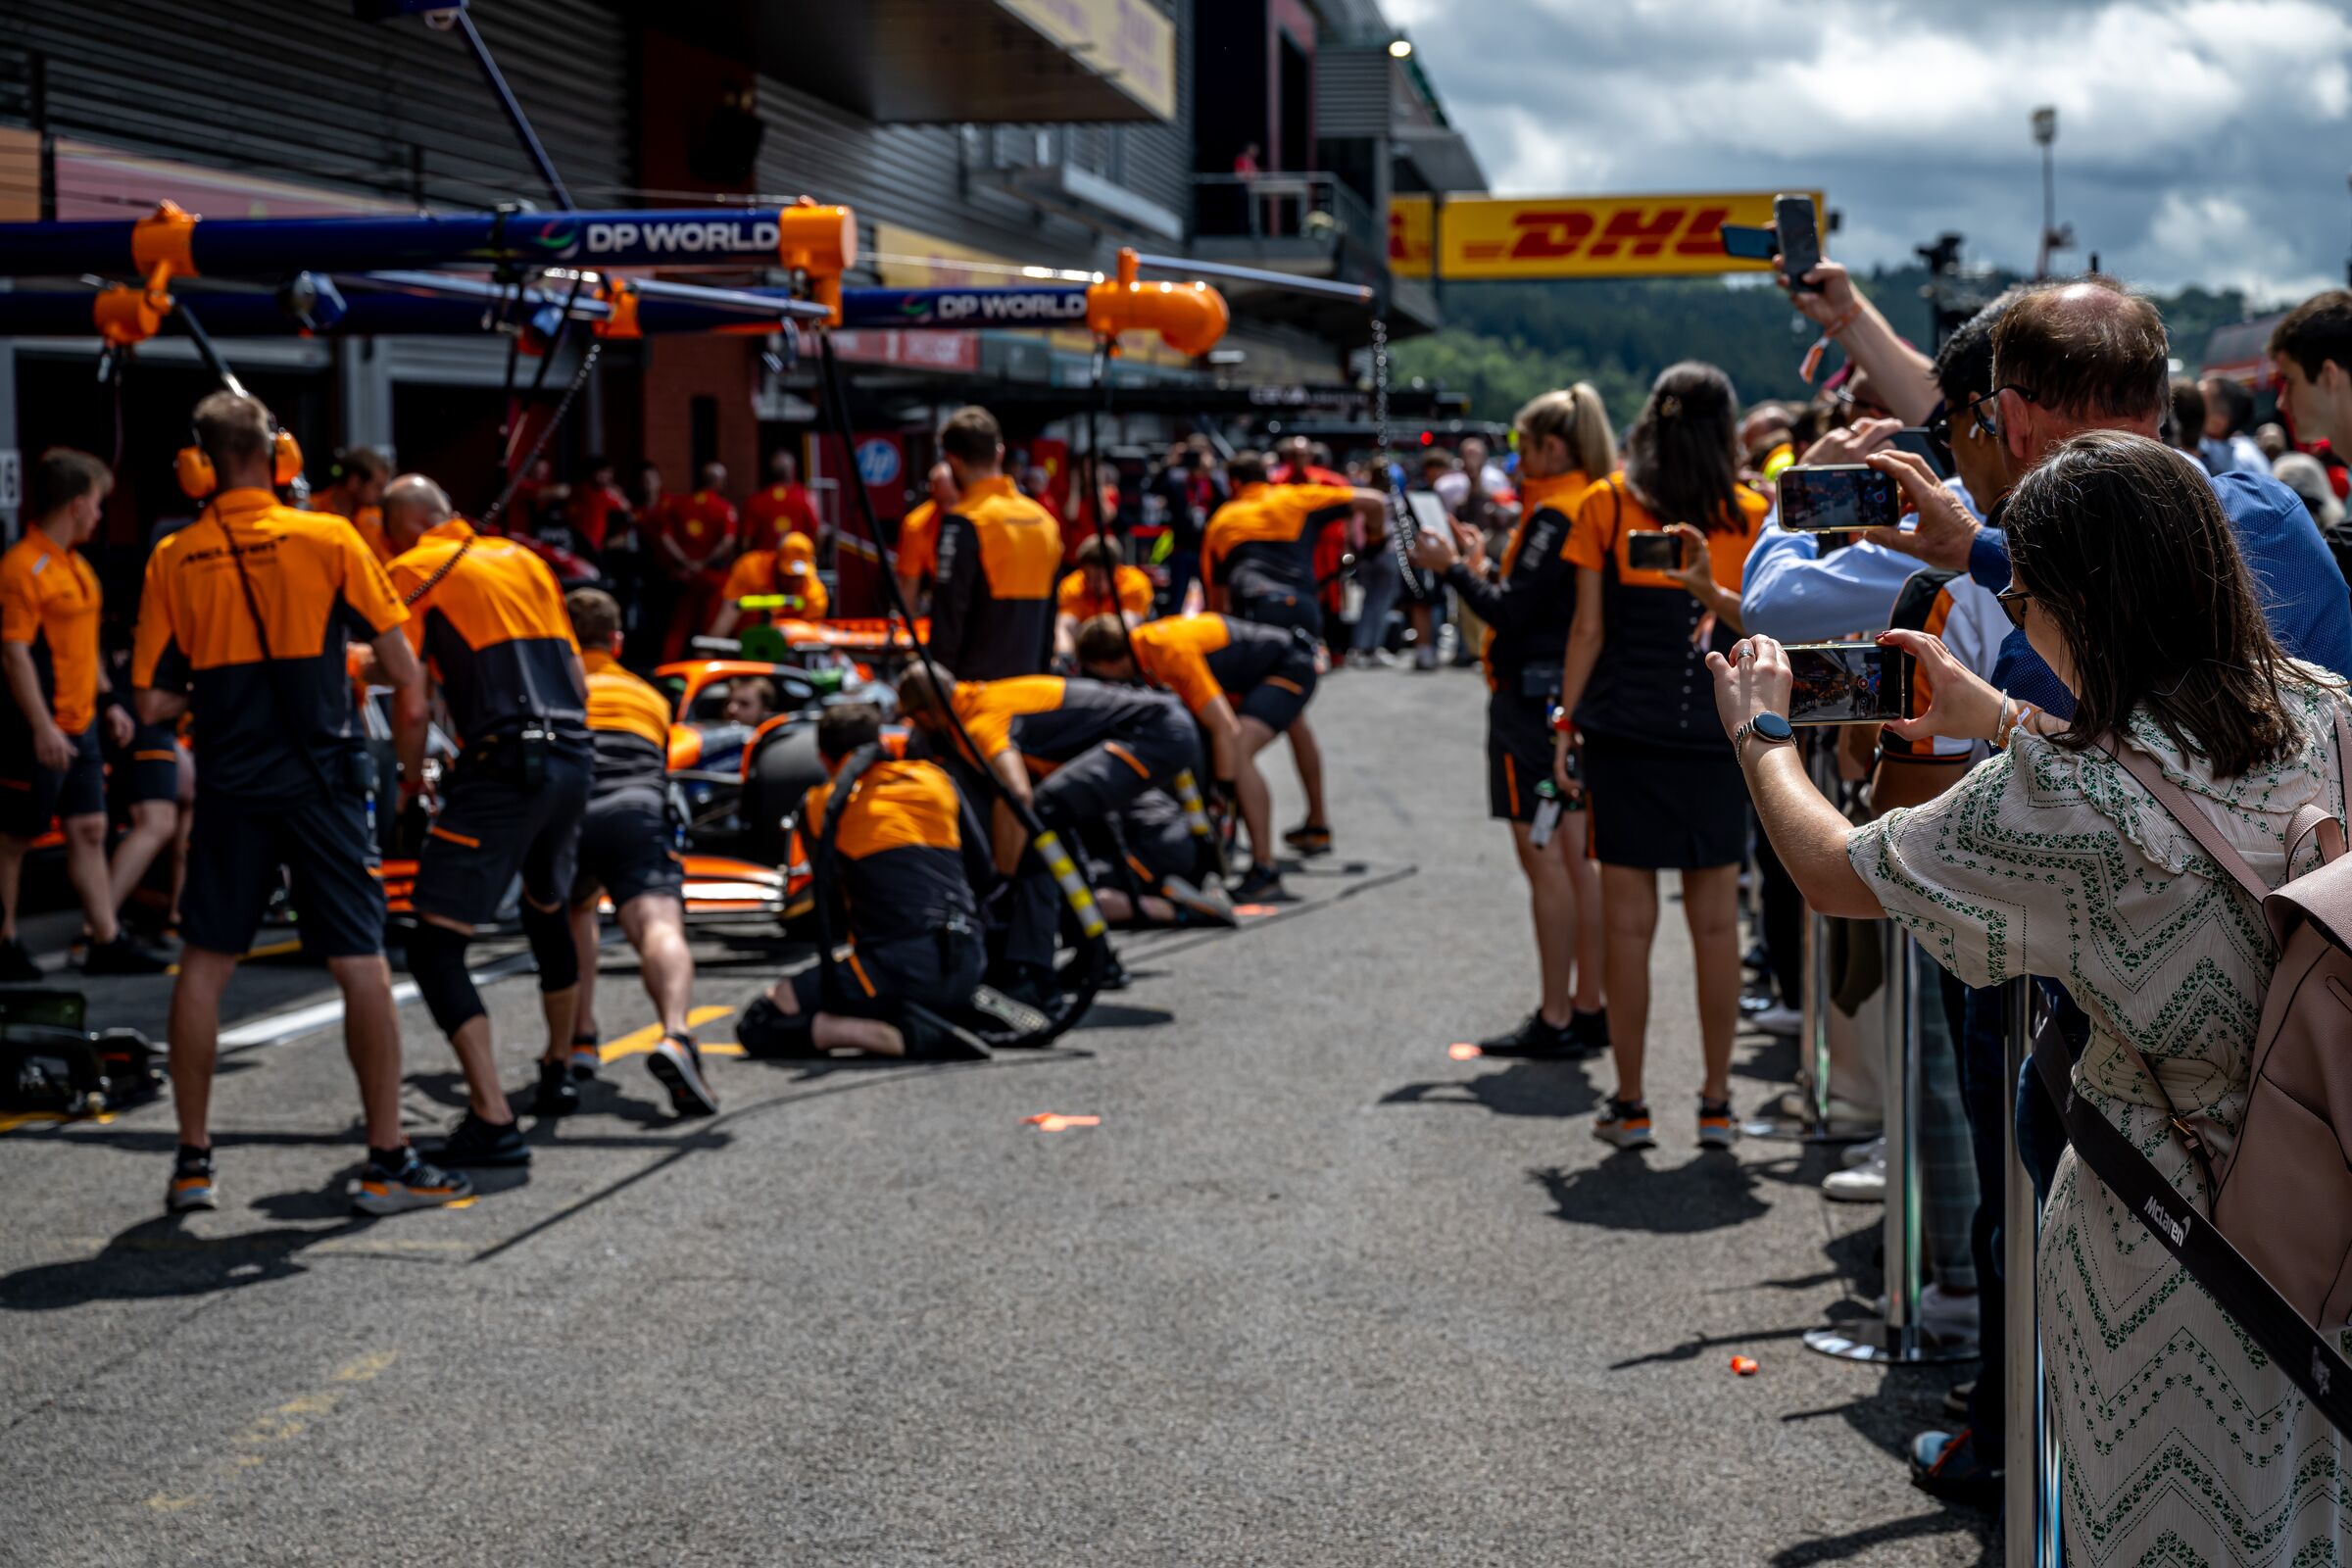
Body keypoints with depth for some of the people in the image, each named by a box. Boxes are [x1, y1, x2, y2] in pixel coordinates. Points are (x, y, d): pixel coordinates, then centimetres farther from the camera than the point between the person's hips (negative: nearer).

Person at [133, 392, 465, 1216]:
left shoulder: (173, 558, 1)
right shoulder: (327, 538, -4)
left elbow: (153, 701, 1)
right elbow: (402, 666, -4)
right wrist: (409, 713, 15)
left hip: (229, 785, 2)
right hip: (319, 777, -2)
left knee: (204, 963, 12)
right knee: (361, 963, 2)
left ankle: (193, 1161, 16)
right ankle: (388, 1161, 5)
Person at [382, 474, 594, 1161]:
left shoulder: (414, 570, 3)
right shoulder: (522, 558, 20)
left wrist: (411, 774, 8)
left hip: (504, 767, -8)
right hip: (574, 758, 8)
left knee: (435, 947, -6)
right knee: (549, 912, 30)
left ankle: (493, 1120, -16)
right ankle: (558, 1072, 44)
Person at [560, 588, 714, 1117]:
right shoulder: (650, 696, 36)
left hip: (562, 816, 1)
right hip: (637, 814, -1)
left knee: (574, 916, 29)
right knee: (660, 926, -17)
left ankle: (580, 1039, 18)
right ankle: (674, 1036, -45)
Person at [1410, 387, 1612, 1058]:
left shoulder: (1555, 515, -15)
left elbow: (1510, 612, -20)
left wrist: (1453, 568, -6)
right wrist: (1484, 566, 16)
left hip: (1532, 694, -10)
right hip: (1576, 695, 10)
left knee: (1543, 855, -6)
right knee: (1575, 855, 13)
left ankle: (1554, 1020, -2)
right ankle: (1588, 1008, 19)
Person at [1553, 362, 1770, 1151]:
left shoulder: (1606, 506, -1)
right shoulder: (1753, 515, 2)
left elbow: (1588, 630, -2)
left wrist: (1568, 722, 4)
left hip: (1623, 731, -1)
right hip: (1716, 737, 1)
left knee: (1628, 920, 3)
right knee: (1716, 922, 8)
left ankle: (1630, 1105, 7)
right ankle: (1716, 1102, 13)